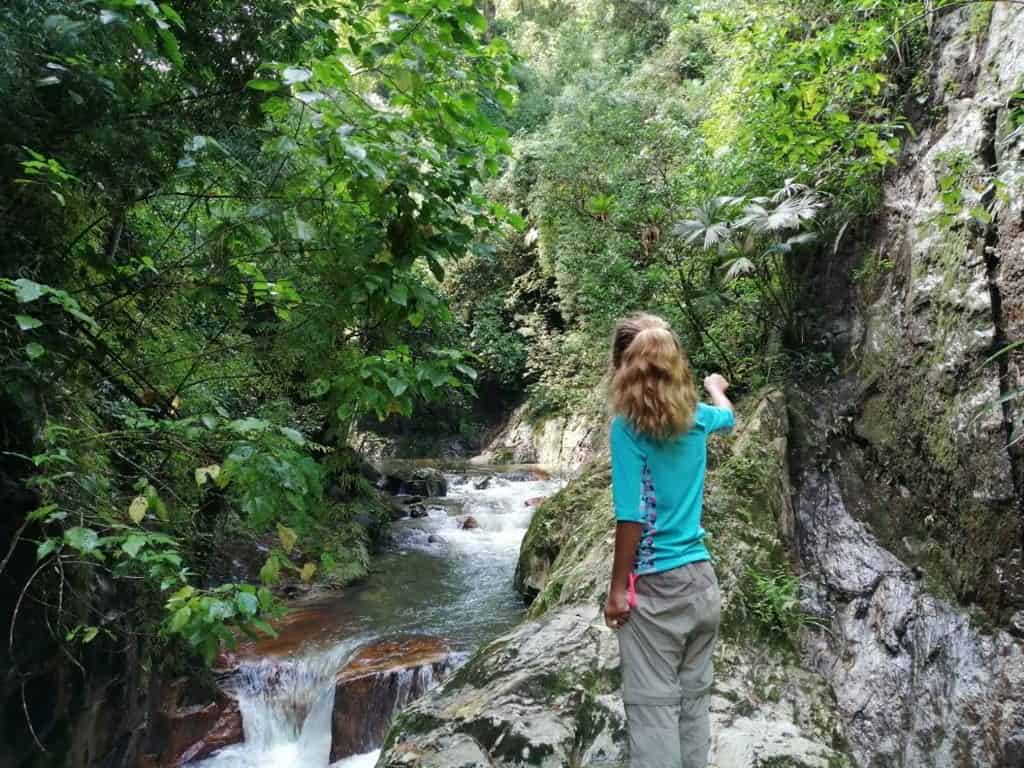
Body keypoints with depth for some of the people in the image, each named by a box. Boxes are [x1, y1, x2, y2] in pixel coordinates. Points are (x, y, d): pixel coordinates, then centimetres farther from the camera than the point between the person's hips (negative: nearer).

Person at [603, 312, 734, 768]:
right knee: (694, 704, 16)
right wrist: (715, 385, 50)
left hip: (655, 589, -6)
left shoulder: (628, 426, -14)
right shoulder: (695, 417, 4)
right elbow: (728, 414, 29)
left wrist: (617, 588, -8)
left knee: (653, 711, 2)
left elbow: (632, 516, -16)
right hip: (702, 581, 6)